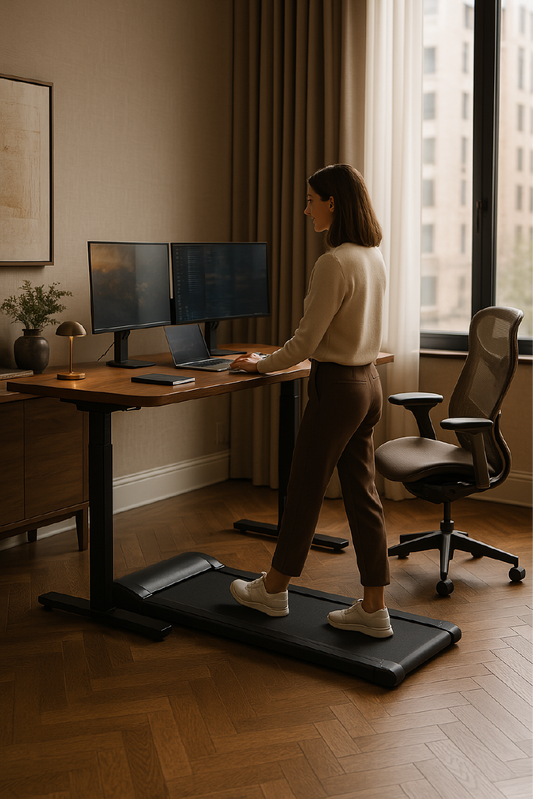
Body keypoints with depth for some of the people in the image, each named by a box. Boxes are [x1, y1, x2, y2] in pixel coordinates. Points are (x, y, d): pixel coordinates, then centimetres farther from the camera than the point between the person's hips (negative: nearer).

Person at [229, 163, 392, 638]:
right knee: (361, 493, 11)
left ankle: (273, 590, 26)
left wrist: (260, 365, -1)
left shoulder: (334, 264, -20)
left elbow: (305, 343, -17)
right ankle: (373, 609, 16)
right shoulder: (374, 257, 8)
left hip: (337, 388, -9)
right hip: (369, 384, 9)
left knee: (305, 490, 7)